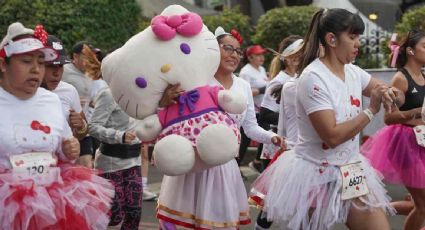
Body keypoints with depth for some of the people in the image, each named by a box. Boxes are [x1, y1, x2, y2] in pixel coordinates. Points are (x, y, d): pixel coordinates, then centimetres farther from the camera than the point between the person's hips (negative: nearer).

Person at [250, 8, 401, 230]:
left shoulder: (353, 72, 3)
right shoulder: (313, 77, -19)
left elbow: (396, 94, 13)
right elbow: (332, 136, -24)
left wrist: (389, 94, -10)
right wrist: (371, 110, -17)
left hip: (350, 170, 7)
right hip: (317, 175, -7)